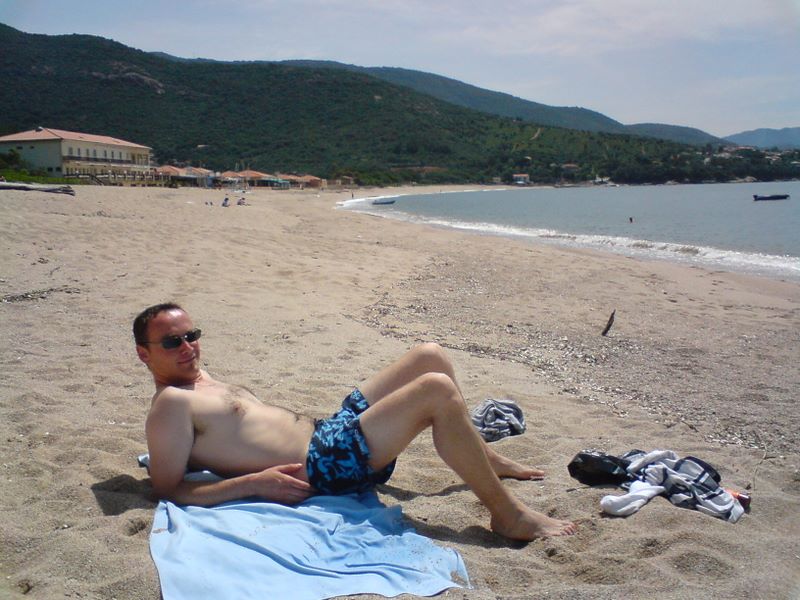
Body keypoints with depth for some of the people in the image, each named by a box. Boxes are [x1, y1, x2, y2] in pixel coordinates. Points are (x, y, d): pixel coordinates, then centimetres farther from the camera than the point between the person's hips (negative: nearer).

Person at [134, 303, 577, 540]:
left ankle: (485, 458, 24)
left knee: (430, 356, 9)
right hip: (324, 465, -11)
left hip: (324, 432, 11)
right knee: (437, 390, -24)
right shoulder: (171, 404, -11)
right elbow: (170, 490, -18)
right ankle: (508, 515, -13)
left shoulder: (201, 380, 18)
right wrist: (256, 482, -24)